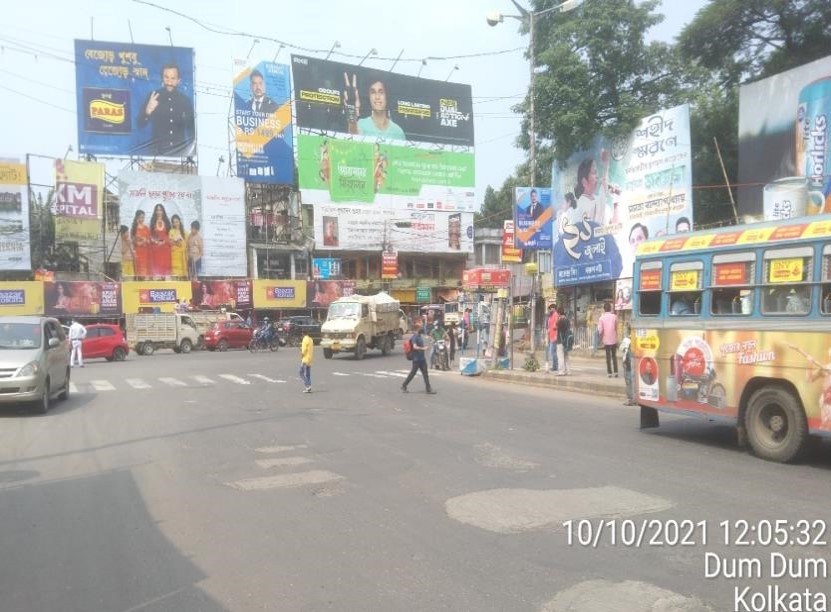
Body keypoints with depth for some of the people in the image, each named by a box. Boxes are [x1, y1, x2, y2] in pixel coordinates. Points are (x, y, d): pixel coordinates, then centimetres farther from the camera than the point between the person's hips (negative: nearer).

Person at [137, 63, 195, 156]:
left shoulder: (184, 100, 6)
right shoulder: (153, 96, 1)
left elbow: (192, 127, 15)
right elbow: (140, 124, -4)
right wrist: (148, 111, -21)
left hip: (180, 151, 2)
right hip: (158, 151, -1)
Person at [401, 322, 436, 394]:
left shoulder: (421, 336, 11)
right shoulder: (415, 336, -16)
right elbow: (415, 347, -26)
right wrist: (423, 348, -25)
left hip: (422, 358, 8)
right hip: (416, 359, -8)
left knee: (425, 374, 5)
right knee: (412, 373, 2)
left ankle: (428, 389, 6)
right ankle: (404, 386, 17)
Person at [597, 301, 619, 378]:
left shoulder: (602, 317, -6)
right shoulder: (614, 316, -3)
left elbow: (600, 330, -8)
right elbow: (616, 328, 0)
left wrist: (601, 340, 3)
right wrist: (616, 337, 14)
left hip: (606, 340, -1)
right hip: (614, 339, 1)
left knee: (608, 357, 5)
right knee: (614, 356, 12)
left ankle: (609, 373, 5)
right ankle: (616, 372, 8)